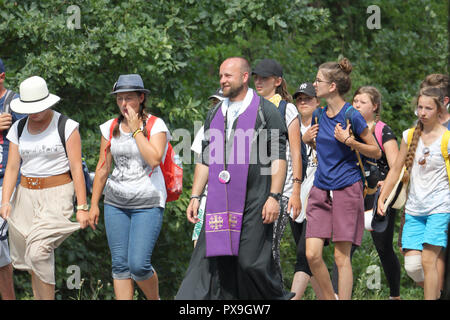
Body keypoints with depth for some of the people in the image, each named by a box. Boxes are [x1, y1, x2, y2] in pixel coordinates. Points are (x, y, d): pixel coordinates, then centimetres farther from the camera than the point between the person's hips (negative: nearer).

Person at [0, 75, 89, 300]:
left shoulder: (66, 127, -6)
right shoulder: (19, 128, 7)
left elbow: (76, 168, -9)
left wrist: (82, 207, -14)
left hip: (57, 196, -5)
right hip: (26, 196, 5)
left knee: (38, 252, -22)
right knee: (32, 258, 5)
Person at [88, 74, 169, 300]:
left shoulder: (156, 126, -4)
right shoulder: (111, 128, 8)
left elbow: (154, 159, -20)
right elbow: (103, 168, 13)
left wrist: (136, 130, -15)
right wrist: (94, 204, 12)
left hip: (147, 203, -4)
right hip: (116, 203, 4)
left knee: (138, 265, -12)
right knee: (120, 265, 1)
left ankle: (155, 300, 15)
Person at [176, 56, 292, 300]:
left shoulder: (266, 111, 0)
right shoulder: (215, 115, 17)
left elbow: (278, 158, -5)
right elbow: (205, 160, 19)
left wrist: (274, 197, -14)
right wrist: (195, 197, 11)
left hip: (253, 203, -5)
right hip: (219, 203, 5)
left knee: (251, 261, -7)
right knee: (213, 261, -3)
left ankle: (277, 296, 14)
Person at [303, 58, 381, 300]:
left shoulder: (352, 116, -8)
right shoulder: (318, 115, 9)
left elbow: (376, 152, -2)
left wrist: (349, 141, -15)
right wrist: (310, 138, 6)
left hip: (347, 189, -5)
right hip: (320, 189, 5)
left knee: (341, 256, -3)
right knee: (312, 254, -4)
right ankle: (329, 297, 15)